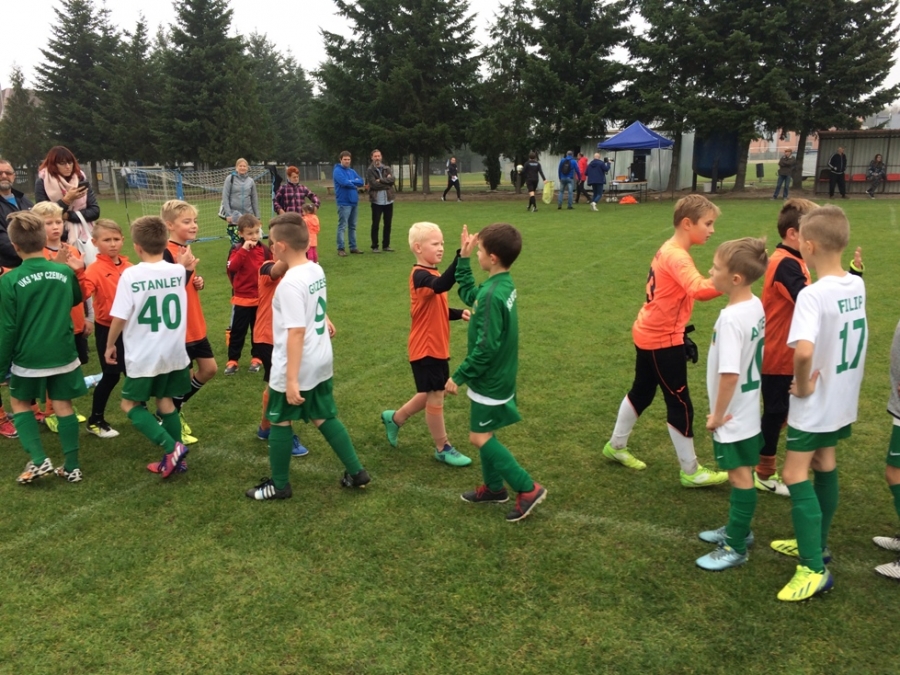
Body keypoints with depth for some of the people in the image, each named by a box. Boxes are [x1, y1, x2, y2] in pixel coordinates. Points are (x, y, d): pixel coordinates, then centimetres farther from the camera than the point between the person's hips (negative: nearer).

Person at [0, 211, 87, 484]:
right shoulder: (65, 272, -4)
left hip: (28, 358, -2)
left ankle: (38, 459, 5)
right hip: (64, 354, 3)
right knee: (63, 406, 11)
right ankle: (72, 467, 14)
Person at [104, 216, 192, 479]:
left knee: (130, 404, 9)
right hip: (174, 352, 5)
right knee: (166, 400, 18)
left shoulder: (131, 274, -15)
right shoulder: (179, 271, -2)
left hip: (144, 356, -5)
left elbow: (119, 317, -13)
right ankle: (175, 458, 19)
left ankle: (171, 447, -6)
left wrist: (110, 345, 0)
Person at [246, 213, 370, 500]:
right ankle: (356, 472, 22)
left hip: (295, 367, -8)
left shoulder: (290, 283, -23)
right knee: (324, 417, 18)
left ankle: (279, 485, 24)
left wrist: (291, 379, -25)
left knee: (280, 421, 10)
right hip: (321, 361, 8)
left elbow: (297, 332, -26)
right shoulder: (317, 270, 3)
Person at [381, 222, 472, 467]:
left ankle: (394, 418, 39)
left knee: (431, 395, 20)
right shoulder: (420, 275, -20)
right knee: (435, 397, 3)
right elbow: (442, 285, -43)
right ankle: (443, 448, 18)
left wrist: (459, 313, 2)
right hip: (425, 348, -10)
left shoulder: (431, 274, 11)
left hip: (437, 347, 10)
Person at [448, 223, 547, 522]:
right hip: (498, 375, 9)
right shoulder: (504, 284, 1)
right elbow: (469, 294, 20)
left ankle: (528, 488, 5)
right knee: (485, 433, 19)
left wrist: (458, 377, -18)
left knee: (480, 437, 0)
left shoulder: (492, 295, -27)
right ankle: (493, 487, 32)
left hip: (490, 380, -9)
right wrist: (463, 258, 15)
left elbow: (485, 347, -27)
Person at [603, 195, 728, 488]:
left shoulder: (668, 250, 7)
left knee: (641, 392, 23)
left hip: (649, 334, 10)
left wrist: (679, 331, 15)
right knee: (680, 404, 1)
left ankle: (616, 447, 38)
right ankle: (691, 472, 14)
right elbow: (698, 289, -42)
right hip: (662, 340, -10)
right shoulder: (677, 257, -24)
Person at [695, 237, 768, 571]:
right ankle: (737, 529, 38)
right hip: (748, 409, 9)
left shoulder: (731, 318, -27)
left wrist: (717, 414, -16)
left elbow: (729, 374, -30)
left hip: (733, 415, -8)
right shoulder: (756, 306, 0)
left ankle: (735, 548, 18)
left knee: (740, 476, 4)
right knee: (741, 473, 21)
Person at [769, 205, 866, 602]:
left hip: (815, 404, -8)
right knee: (824, 466, 19)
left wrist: (802, 386, -24)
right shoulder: (857, 285, 0)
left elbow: (804, 351, -39)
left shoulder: (812, 294, -26)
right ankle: (816, 544, 34)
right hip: (844, 398, 8)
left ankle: (814, 569, 1)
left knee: (796, 475, -1)